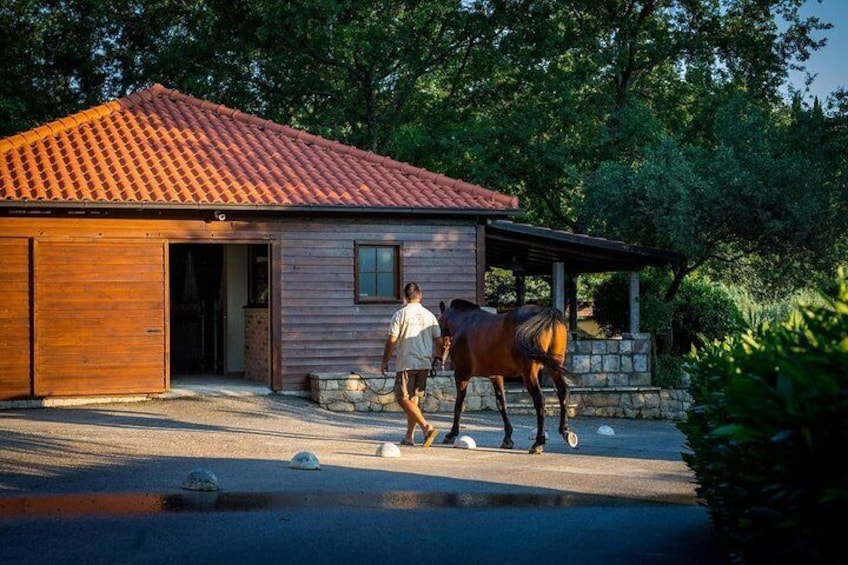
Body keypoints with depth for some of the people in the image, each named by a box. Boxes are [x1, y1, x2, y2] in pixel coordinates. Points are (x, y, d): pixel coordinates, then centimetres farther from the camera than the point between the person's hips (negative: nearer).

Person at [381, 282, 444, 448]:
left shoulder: (400, 315, -6)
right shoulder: (429, 315, 6)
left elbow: (391, 341, -7)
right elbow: (439, 342, 8)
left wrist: (385, 361, 4)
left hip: (406, 363, -5)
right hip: (425, 363, 5)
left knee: (403, 398, -2)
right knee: (414, 398, 15)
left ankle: (427, 427, -20)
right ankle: (409, 437, 17)